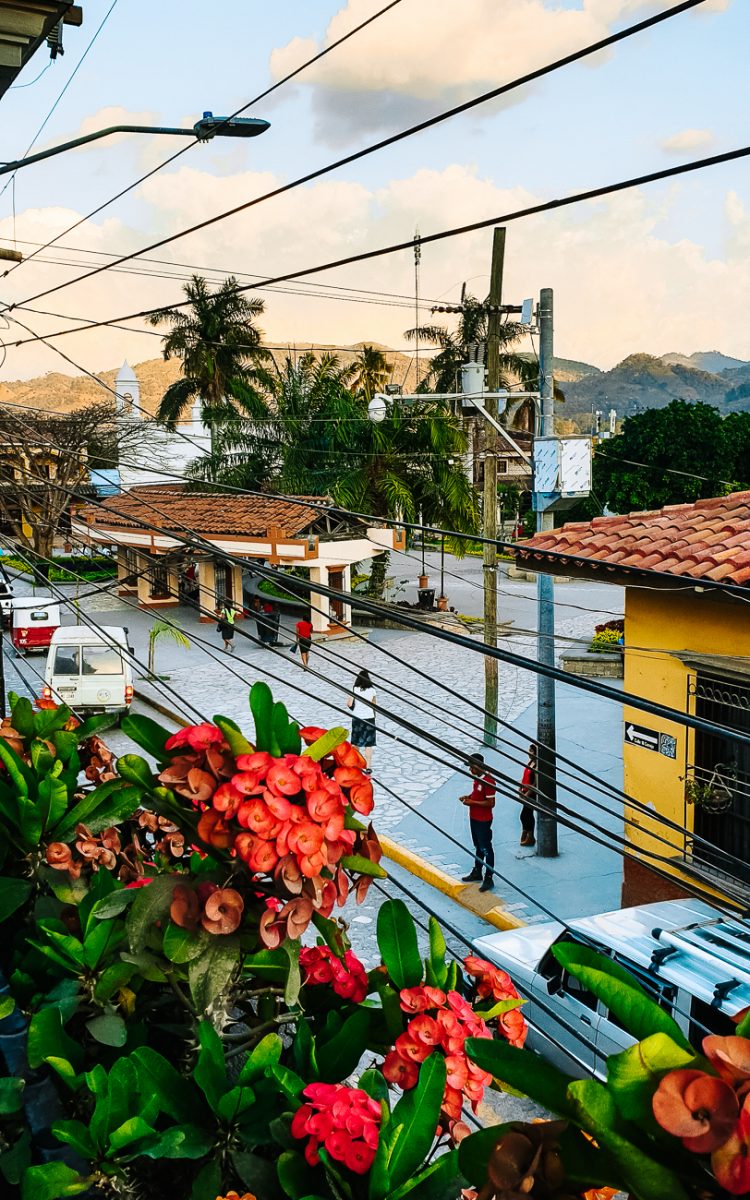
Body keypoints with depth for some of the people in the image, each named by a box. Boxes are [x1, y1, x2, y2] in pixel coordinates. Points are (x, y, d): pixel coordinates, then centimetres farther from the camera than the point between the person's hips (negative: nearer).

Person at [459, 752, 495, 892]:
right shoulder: (477, 777, 5)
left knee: (486, 849, 0)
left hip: (483, 820, -9)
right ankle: (477, 872, 35)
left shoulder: (488, 781, -24)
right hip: (474, 818, 9)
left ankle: (488, 879, 8)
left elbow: (490, 803, -24)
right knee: (478, 847, 22)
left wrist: (472, 802, -20)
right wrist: (469, 796, 2)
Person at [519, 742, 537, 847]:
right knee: (528, 815, 16)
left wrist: (527, 794, -19)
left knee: (525, 815, -3)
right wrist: (520, 788, 7)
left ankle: (529, 838, 10)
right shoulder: (530, 762, 6)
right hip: (526, 792, 9)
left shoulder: (537, 766, -21)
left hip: (531, 794, -9)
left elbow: (535, 783, -22)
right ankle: (529, 838, 28)